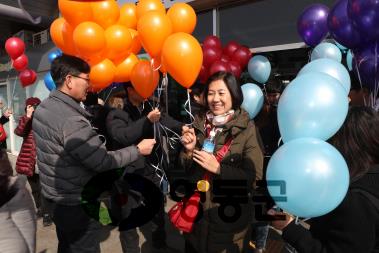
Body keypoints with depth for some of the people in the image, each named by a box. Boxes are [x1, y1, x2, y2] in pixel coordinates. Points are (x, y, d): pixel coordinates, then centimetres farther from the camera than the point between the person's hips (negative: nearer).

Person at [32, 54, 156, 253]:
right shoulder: (71, 120, -29)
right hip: (75, 203, -9)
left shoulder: (44, 107, 2)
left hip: (54, 195, 9)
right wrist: (139, 150, -15)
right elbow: (102, 162, -25)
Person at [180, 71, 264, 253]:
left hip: (229, 219, -4)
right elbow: (187, 170, 4)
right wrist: (188, 150, -15)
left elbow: (254, 177, -16)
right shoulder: (200, 124, -2)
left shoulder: (247, 129, -14)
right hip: (195, 213, 4)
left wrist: (218, 168, -25)